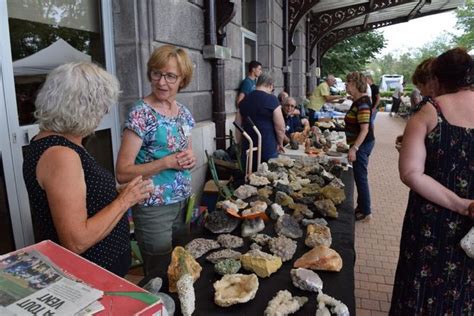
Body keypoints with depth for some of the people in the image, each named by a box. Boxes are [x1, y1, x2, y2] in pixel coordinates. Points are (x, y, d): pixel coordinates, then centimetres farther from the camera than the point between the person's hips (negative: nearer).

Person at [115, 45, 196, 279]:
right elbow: (122, 173, -17)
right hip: (154, 207, -6)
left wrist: (190, 159, -6)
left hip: (182, 202, 7)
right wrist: (167, 162, -24)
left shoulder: (183, 112, 4)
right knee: (161, 278, 10)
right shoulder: (141, 113, -15)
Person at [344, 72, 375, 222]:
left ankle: (365, 212, 12)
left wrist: (354, 148, -28)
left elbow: (365, 129, -25)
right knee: (359, 177, 18)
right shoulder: (358, 101, 10)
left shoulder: (363, 103, -20)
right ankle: (361, 207, 31)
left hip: (362, 144, -10)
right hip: (359, 144, 10)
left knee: (361, 177, -1)